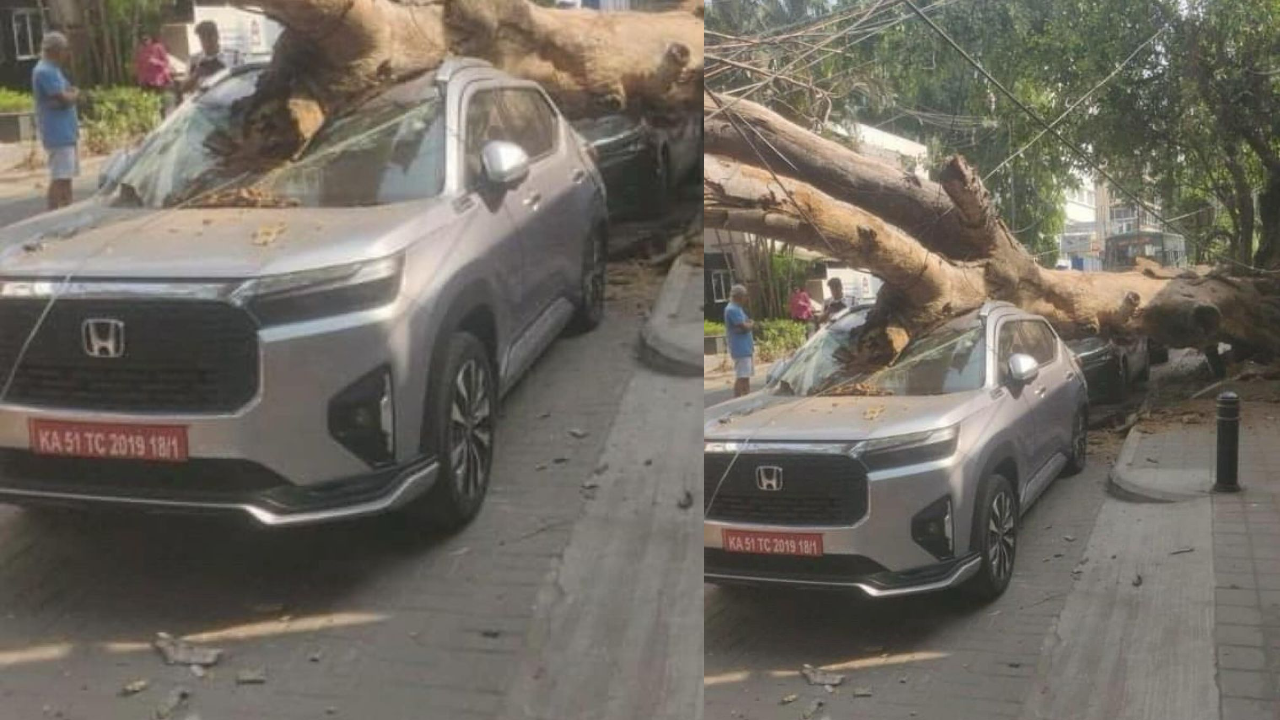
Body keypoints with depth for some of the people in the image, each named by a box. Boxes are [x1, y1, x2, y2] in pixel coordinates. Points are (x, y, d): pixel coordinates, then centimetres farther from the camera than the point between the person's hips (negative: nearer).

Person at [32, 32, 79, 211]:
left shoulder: (53, 69, 17)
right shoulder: (46, 71, -15)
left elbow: (67, 95, 13)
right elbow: (64, 99, -21)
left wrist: (70, 95, -10)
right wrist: (75, 94, -1)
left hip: (67, 132, 10)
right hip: (58, 134, -10)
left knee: (66, 177, 15)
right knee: (59, 178, -12)